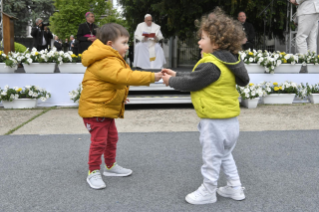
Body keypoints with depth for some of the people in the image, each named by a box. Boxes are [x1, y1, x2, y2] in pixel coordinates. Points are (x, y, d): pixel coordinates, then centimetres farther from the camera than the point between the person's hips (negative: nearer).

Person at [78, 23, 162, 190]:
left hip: (107, 108, 11)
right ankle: (93, 173, 9)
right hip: (94, 109, -11)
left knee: (112, 138, 19)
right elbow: (125, 76, -37)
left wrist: (120, 97, 12)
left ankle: (111, 166, 35)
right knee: (99, 141, -6)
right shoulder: (106, 63, -26)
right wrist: (151, 77, -37)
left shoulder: (112, 60, 10)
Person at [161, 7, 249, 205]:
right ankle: (235, 188, 33)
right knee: (225, 155, 23)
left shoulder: (211, 65, -23)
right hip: (230, 119, 9)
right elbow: (196, 76, 15)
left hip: (215, 121, -9)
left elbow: (191, 83, -13)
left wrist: (171, 81, 3)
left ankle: (208, 192, 22)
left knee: (211, 158, 6)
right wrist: (176, 75, 16)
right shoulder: (227, 62, 7)